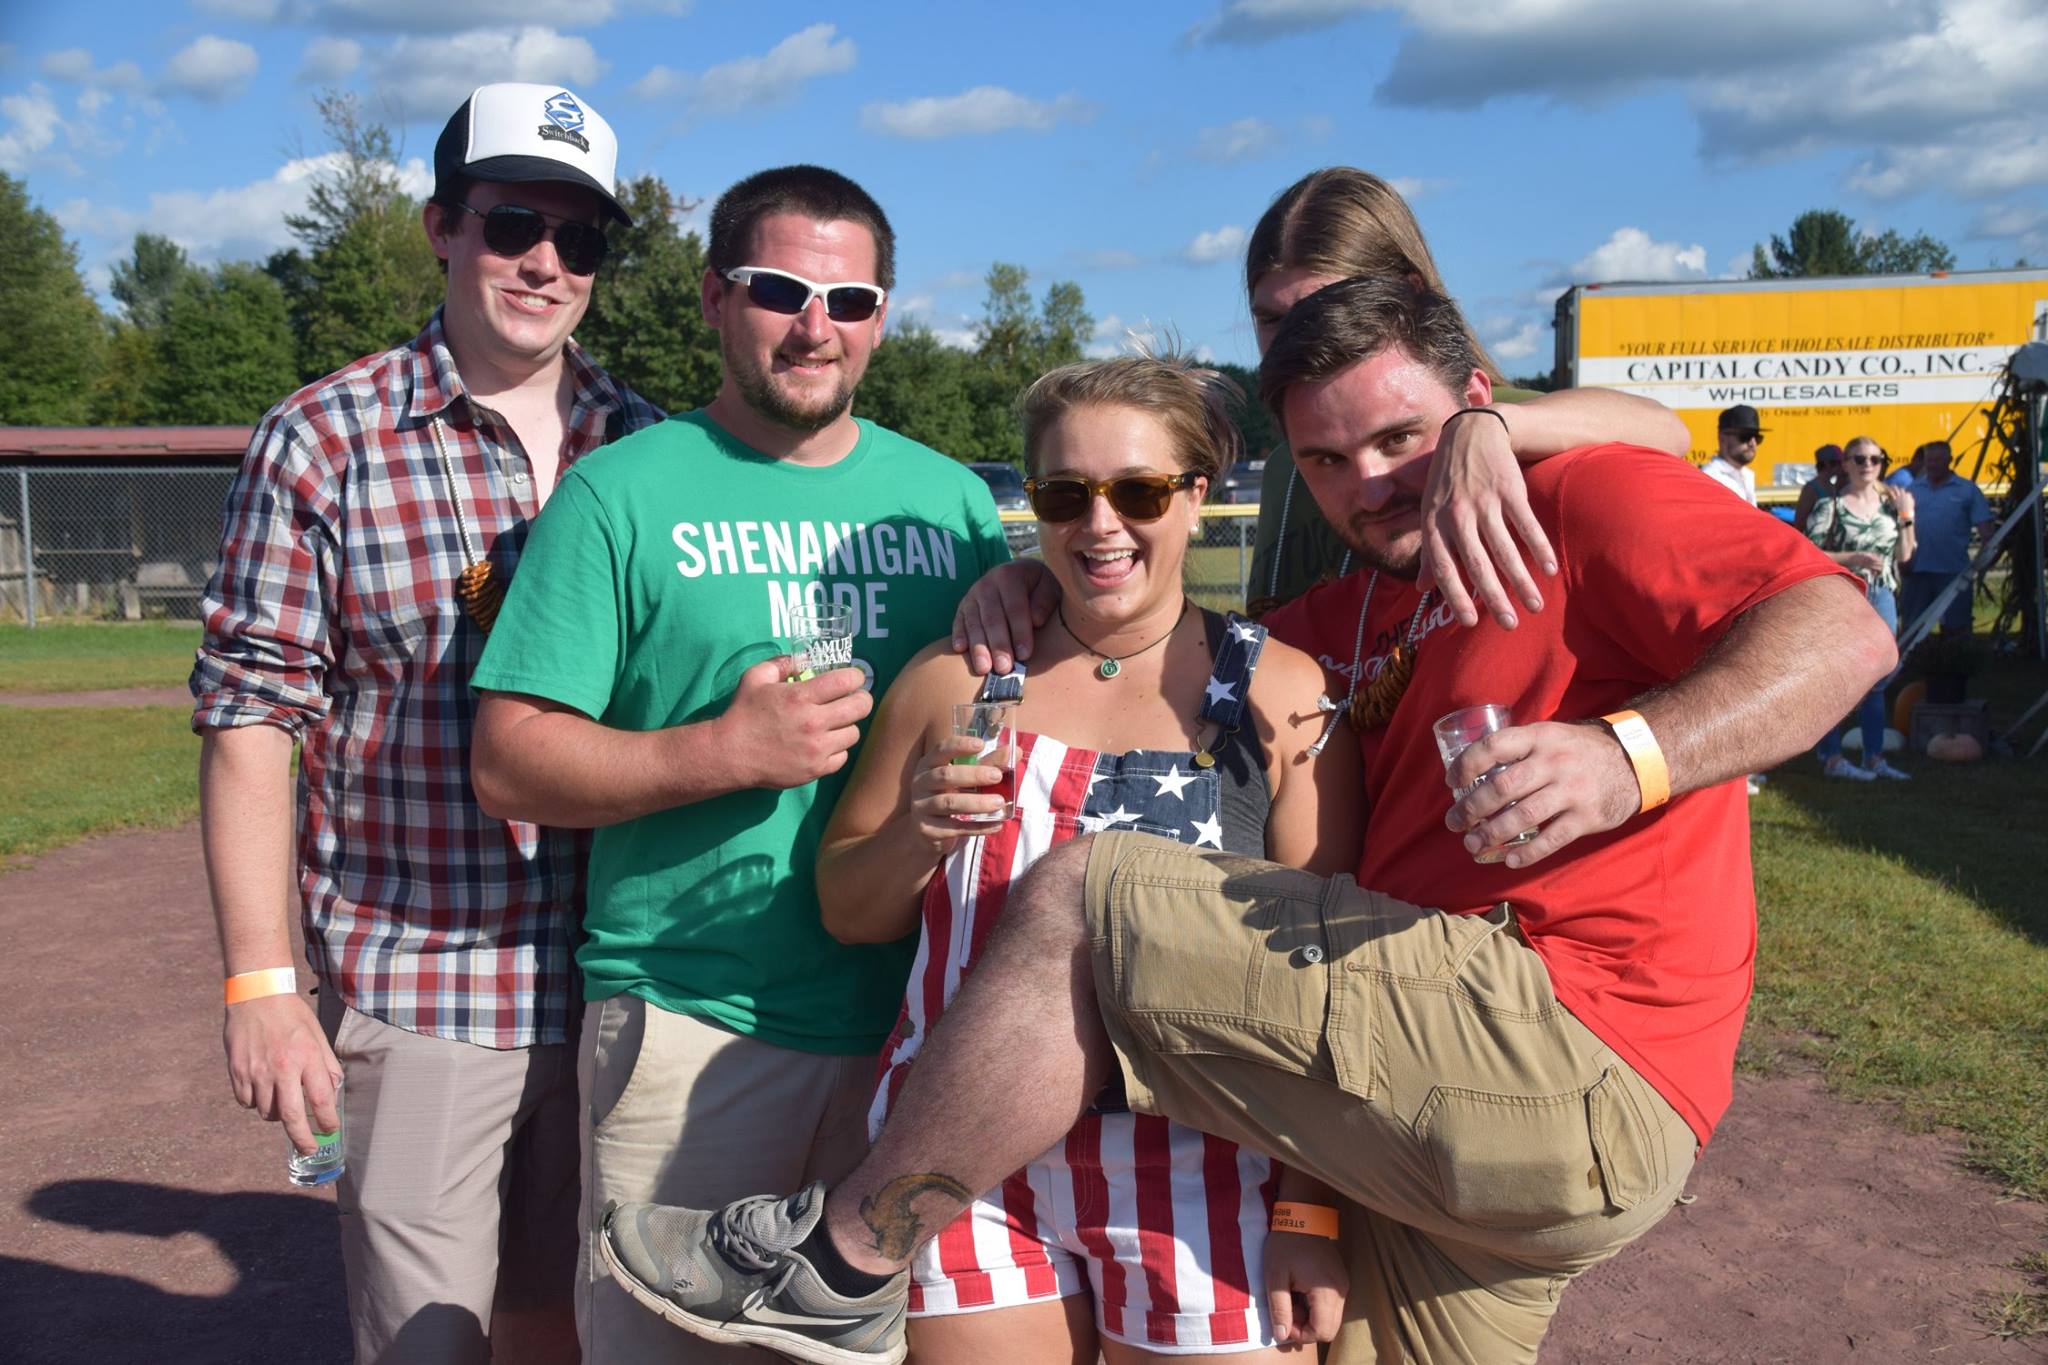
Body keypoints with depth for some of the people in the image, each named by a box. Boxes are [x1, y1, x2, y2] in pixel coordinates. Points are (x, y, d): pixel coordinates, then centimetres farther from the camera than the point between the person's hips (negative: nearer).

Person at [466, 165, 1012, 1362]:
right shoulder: (623, 495, -2)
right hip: (694, 1026, -3)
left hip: (918, 1025, 4)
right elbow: (510, 763, -6)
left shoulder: (952, 498, 9)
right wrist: (721, 751, -18)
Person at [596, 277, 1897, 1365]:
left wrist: (1628, 755, -28)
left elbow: (1843, 628, -12)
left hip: (1581, 1062, -9)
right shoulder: (1360, 614, 24)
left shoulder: (1594, 497, 1)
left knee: (1078, 902, -13)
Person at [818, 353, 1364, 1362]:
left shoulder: (1278, 693, -2)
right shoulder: (955, 681, 5)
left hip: (1199, 1169, -1)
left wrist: (1310, 1211, -6)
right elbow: (848, 915, 11)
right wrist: (915, 834, -9)